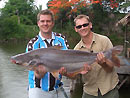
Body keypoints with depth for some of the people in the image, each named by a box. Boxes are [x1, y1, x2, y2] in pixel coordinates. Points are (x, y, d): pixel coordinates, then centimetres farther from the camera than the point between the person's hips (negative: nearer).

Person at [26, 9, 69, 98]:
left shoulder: (61, 39, 0)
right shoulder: (32, 44, -8)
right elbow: (38, 75, -13)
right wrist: (41, 71, -35)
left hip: (58, 89, 2)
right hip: (38, 89, -2)